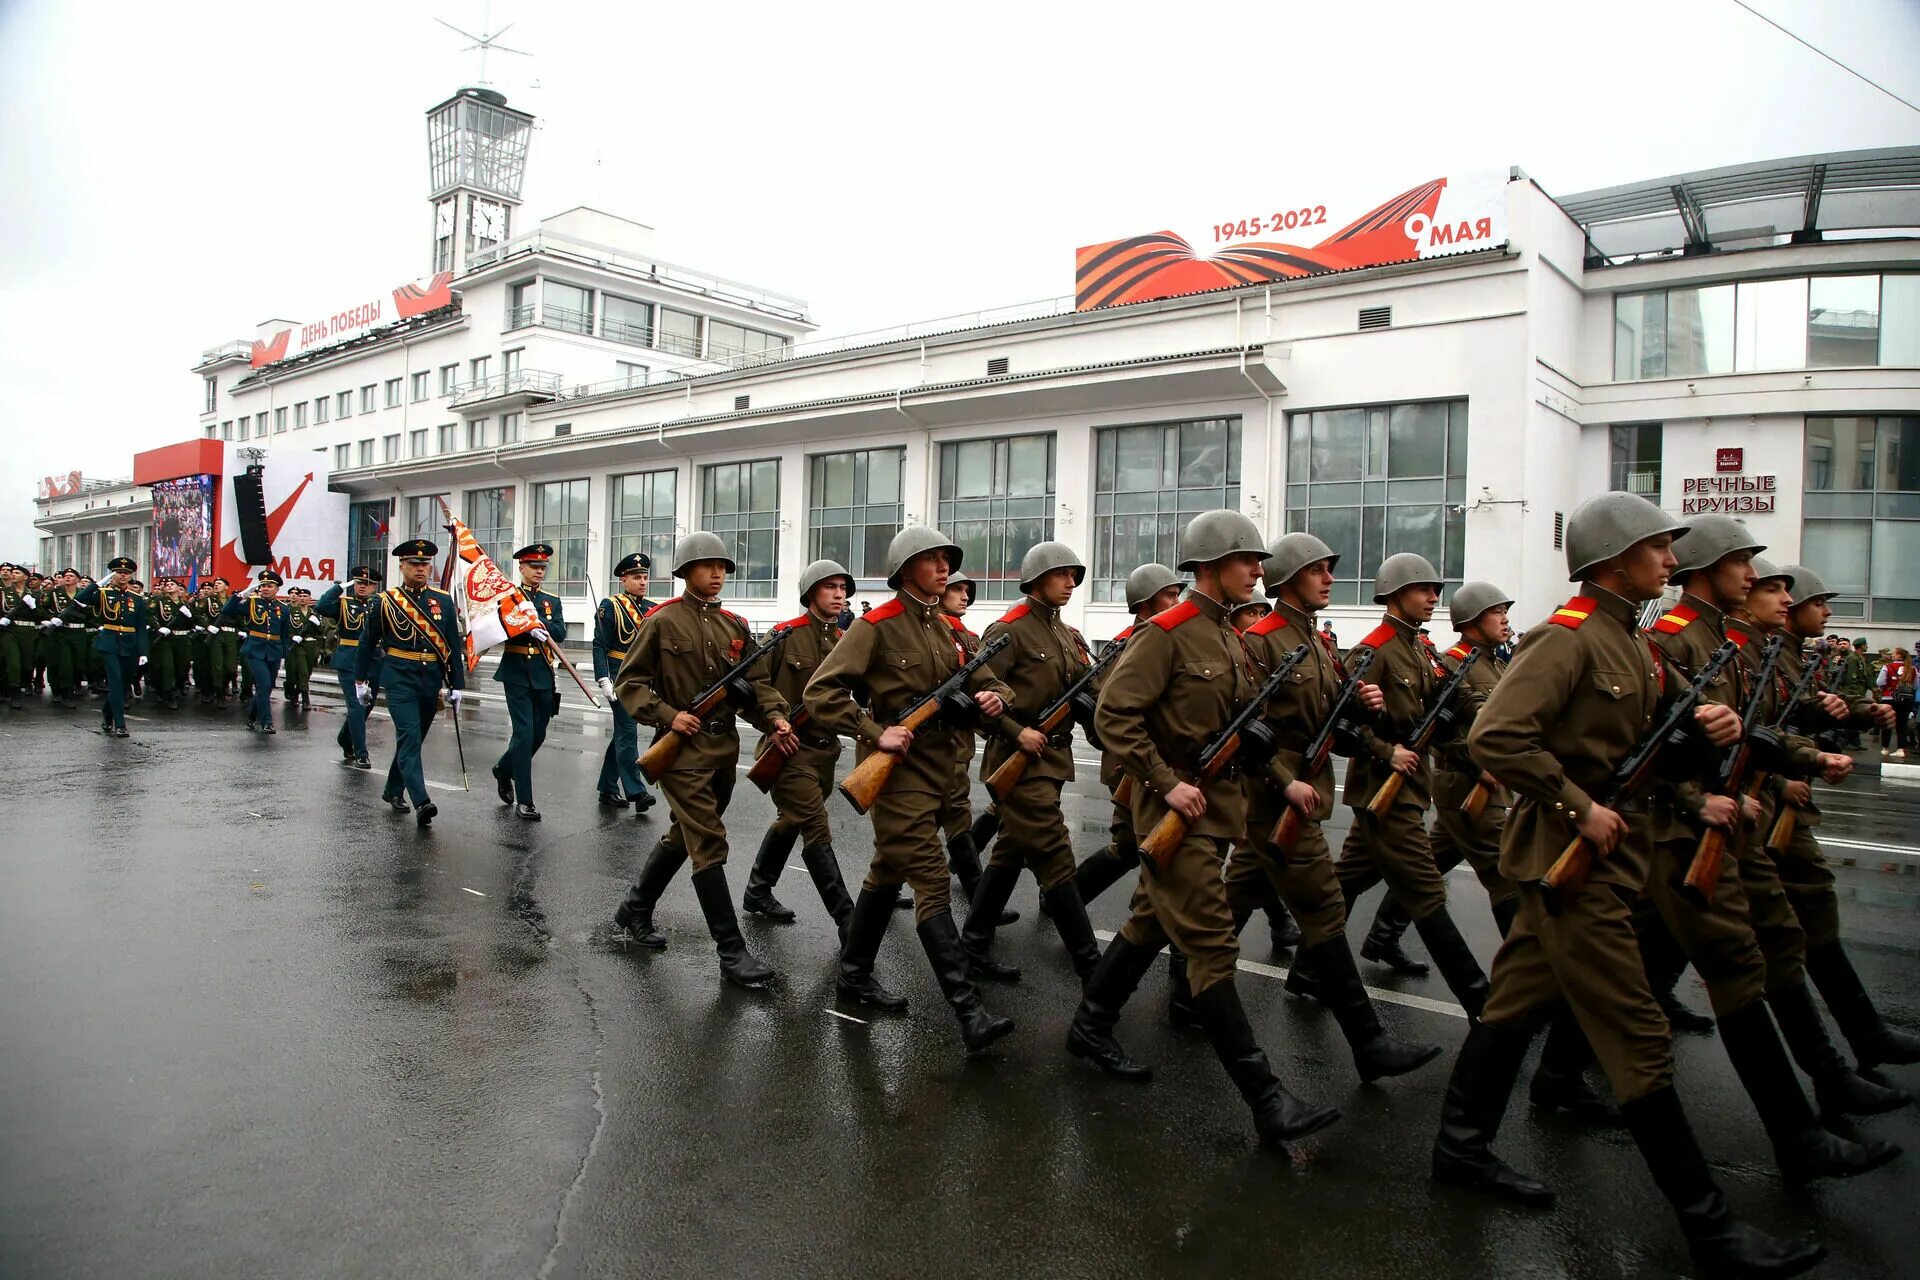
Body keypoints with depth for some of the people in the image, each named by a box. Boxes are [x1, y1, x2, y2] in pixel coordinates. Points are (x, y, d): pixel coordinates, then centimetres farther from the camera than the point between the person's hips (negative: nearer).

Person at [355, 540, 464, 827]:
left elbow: (454, 646, 5)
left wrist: (456, 686, 3)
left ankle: (393, 790, 33)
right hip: (400, 679, -4)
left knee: (413, 739, 14)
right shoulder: (385, 601, -2)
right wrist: (361, 681, 10)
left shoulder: (443, 601, 4)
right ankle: (422, 803, -23)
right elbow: (366, 642, 7)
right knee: (409, 738, -14)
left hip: (432, 681, 4)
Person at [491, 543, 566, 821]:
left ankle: (504, 769, 40)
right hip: (516, 672, -4)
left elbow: (560, 634, -4)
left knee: (538, 735, 11)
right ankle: (524, 800, -5)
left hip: (543, 674, 4)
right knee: (524, 733, -10)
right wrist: (530, 629, -25)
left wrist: (537, 620, -18)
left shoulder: (553, 601, 11)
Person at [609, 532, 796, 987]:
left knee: (682, 837, 18)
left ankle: (633, 914, 38)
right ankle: (732, 953, -6)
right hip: (683, 749, -6)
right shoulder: (661, 622, -6)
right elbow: (628, 681, -4)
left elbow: (753, 683, 7)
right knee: (709, 845, -9)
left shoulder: (735, 626, 9)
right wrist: (667, 715, -16)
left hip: (724, 748, 7)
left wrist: (775, 719, -11)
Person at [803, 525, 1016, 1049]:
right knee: (932, 882, -12)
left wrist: (995, 697, -7)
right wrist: (875, 732, -22)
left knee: (889, 872, 18)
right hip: (898, 771, -8)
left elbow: (985, 681, 17)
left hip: (939, 770, 8)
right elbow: (821, 692, -15)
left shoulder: (949, 630, 12)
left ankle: (854, 973, 33)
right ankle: (970, 1014, -13)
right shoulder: (877, 626, -10)